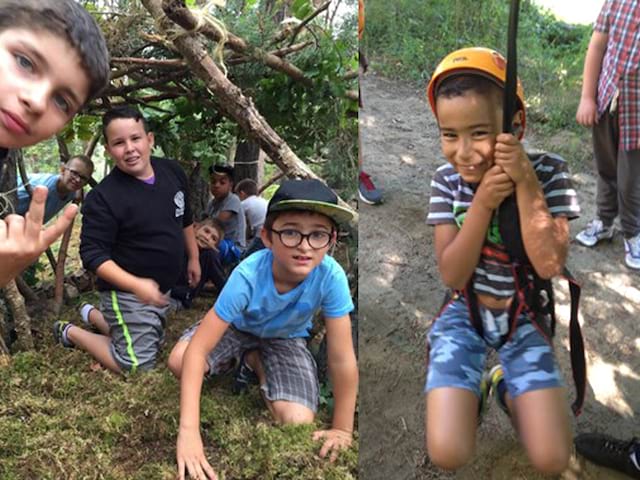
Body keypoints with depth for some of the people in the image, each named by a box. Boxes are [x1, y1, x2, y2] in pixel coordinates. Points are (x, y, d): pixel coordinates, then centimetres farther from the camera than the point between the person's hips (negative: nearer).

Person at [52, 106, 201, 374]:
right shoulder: (103, 197, -25)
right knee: (137, 366, -2)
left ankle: (93, 314, 43)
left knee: (152, 343, 24)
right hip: (127, 292, -7)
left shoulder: (172, 171, -5)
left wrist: (193, 258, 17)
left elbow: (184, 219, 11)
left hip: (162, 288, 7)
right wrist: (136, 284, -34)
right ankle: (71, 332, 17)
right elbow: (93, 254, -23)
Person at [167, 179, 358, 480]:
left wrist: (342, 429, -20)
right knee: (178, 361, -25)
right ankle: (244, 357, 7)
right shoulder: (248, 276, -38)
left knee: (298, 423, -18)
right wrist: (188, 430, -43)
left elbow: (342, 359, -27)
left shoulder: (331, 277, -37)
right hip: (240, 326, 0)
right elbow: (197, 349, -37)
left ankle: (256, 363, 11)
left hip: (285, 338, 1)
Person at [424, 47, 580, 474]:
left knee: (552, 459, -10)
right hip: (465, 315, 0)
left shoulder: (549, 173, -14)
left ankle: (507, 388, 18)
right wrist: (483, 203, -29)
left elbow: (549, 265, -21)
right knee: (447, 453, -16)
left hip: (525, 319, 0)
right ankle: (473, 390, 16)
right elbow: (452, 274, -15)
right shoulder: (448, 180, -11)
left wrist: (525, 185, -29)